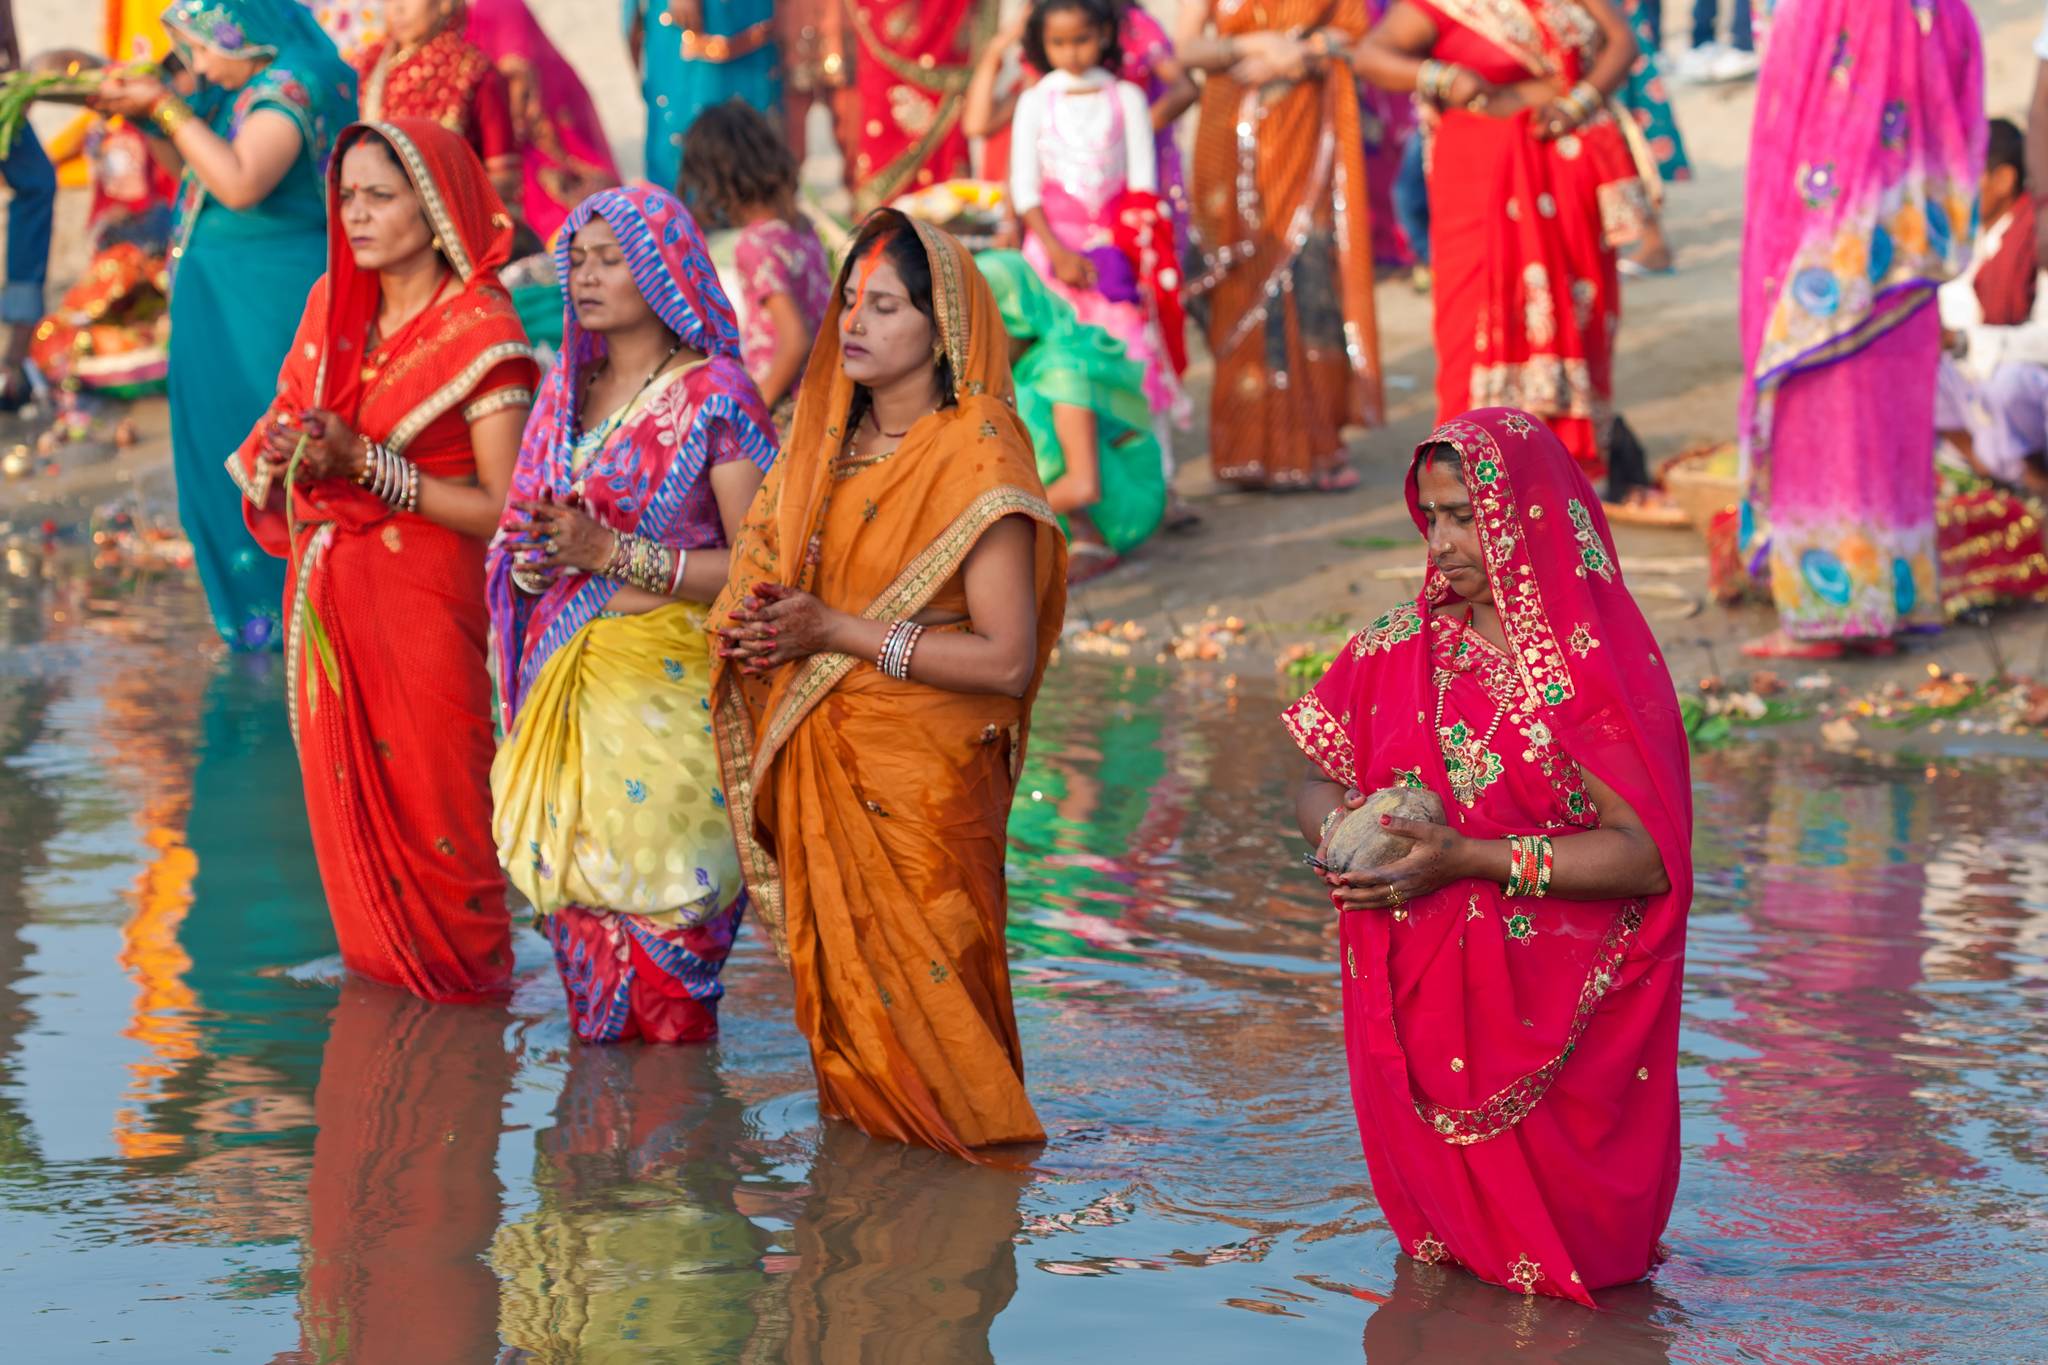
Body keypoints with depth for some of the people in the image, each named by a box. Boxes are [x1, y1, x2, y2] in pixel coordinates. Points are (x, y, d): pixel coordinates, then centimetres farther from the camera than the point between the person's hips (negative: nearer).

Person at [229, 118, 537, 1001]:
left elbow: (503, 511, -16)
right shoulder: (332, 306, 8)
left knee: (429, 803, -1)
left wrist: (364, 464, -21)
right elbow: (286, 433, 19)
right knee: (343, 794, 11)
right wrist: (290, 457, -6)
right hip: (327, 594, 6)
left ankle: (460, 972, 17)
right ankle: (377, 965, 26)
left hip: (426, 602, -6)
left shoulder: (480, 334, -12)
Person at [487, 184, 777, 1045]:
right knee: (572, 880, 6)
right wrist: (534, 555, -2)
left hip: (666, 686, -6)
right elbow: (523, 535, 23)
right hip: (563, 678, 6)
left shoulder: (714, 398, -7)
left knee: (656, 892, -6)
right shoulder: (566, 390, 13)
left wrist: (613, 553, -19)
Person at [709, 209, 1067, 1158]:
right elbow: (768, 581, 21)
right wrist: (761, 629, -4)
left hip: (921, 785, -7)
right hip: (818, 774, 7)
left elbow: (1007, 660, -19)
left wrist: (836, 631, -19)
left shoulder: (979, 468, -13)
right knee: (837, 972, 13)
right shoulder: (829, 448, 10)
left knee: (917, 998, -1)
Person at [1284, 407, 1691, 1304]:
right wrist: (1337, 823, -11)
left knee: (1563, 1249, 2)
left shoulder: (1599, 663, -11)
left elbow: (1646, 857, -17)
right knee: (1436, 1245, 11)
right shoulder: (1394, 650, 6)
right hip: (1421, 1012, 4)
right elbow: (1316, 785, 14)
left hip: (1553, 1025, -4)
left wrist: (1469, 858, -23)